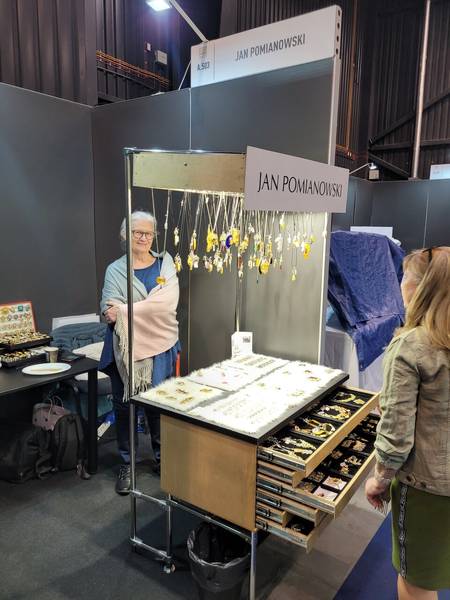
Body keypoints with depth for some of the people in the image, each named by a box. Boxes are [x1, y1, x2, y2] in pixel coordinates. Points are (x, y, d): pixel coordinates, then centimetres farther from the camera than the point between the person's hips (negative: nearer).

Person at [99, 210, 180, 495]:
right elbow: (109, 310, -12)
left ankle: (161, 458, 30)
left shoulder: (165, 264, 3)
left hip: (158, 346, 0)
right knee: (124, 405, 8)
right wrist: (146, 311, -30)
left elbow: (165, 303, -13)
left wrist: (125, 310, -20)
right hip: (125, 346, 0)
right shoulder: (115, 270, 3)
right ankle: (127, 464, 26)